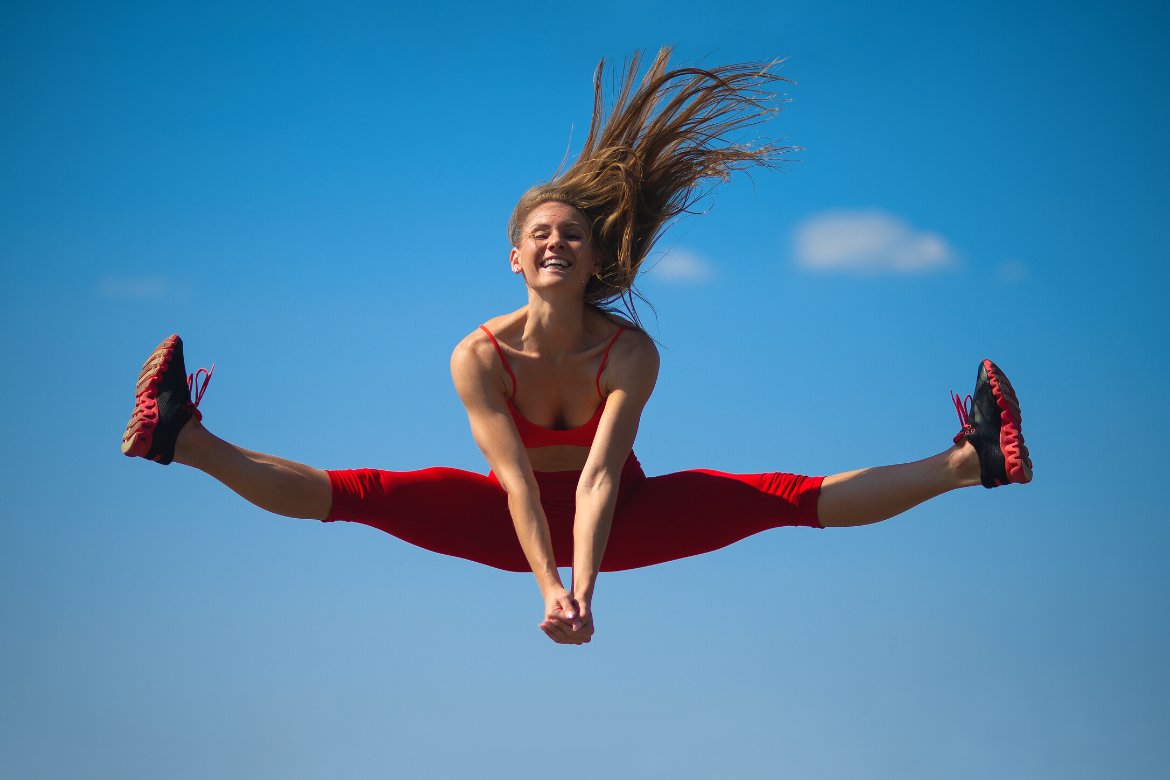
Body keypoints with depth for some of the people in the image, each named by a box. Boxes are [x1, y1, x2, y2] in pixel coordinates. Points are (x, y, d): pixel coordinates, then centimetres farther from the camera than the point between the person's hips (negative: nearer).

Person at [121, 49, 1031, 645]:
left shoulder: (630, 352, -23)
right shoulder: (480, 356, -20)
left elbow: (599, 475, -33)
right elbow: (516, 478, -29)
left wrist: (583, 587, -46)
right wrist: (547, 589, -40)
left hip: (619, 519, -1)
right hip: (515, 522, 1)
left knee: (786, 497, -18)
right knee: (361, 494, -19)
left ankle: (969, 463, -19)